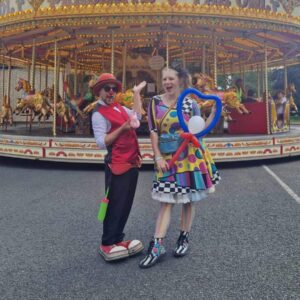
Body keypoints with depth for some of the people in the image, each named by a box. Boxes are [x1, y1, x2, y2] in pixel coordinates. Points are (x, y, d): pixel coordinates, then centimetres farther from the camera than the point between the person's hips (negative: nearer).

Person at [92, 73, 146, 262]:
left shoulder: (119, 108, 15)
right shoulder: (99, 114, -11)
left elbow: (137, 116, 20)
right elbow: (102, 142, -19)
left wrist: (137, 93, 23)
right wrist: (122, 128, -26)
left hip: (131, 162, 9)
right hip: (118, 165, -8)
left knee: (126, 205, 12)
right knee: (116, 206, -2)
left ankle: (117, 239, 23)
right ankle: (107, 244, 10)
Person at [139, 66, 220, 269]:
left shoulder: (190, 104, 0)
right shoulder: (155, 103, 1)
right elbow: (153, 132, -1)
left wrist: (214, 112, -11)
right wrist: (158, 157, -7)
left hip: (191, 157, 0)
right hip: (168, 158, 0)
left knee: (188, 199, 8)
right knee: (166, 201, 0)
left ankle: (184, 237, 26)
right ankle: (157, 245, 5)